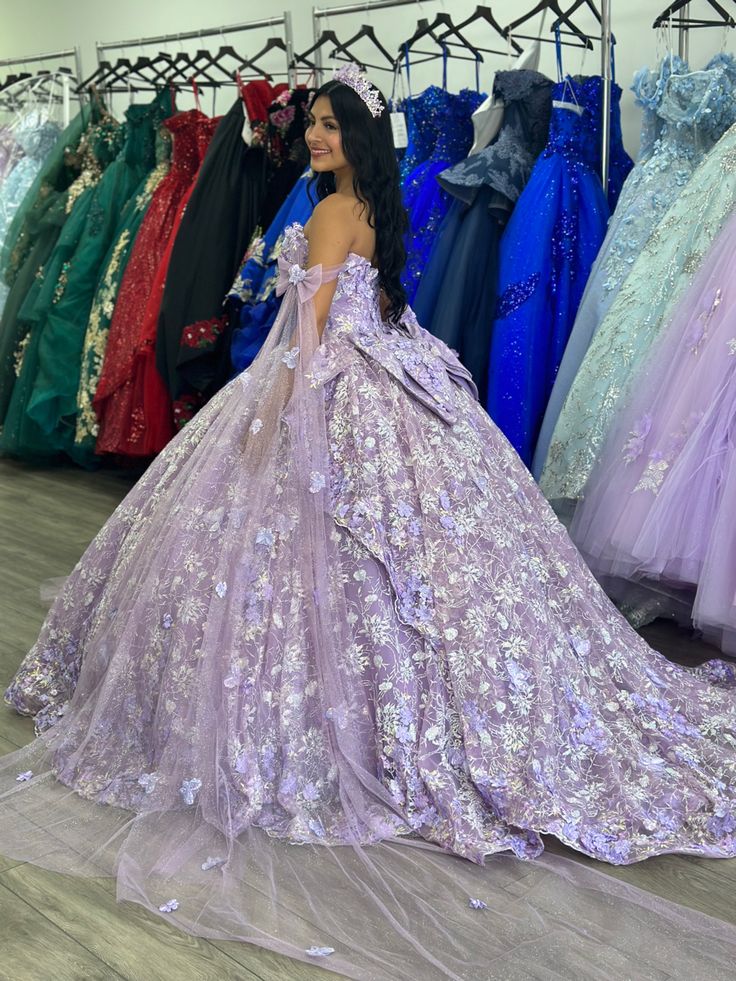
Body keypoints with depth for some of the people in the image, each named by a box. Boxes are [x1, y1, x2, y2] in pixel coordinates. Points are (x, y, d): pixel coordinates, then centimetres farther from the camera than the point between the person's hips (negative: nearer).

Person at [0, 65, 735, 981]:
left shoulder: (334, 211, -13)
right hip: (370, 378, 10)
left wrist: (272, 412, -21)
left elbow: (312, 322, -20)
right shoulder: (373, 211, 15)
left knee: (295, 536, -3)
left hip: (330, 388, -10)